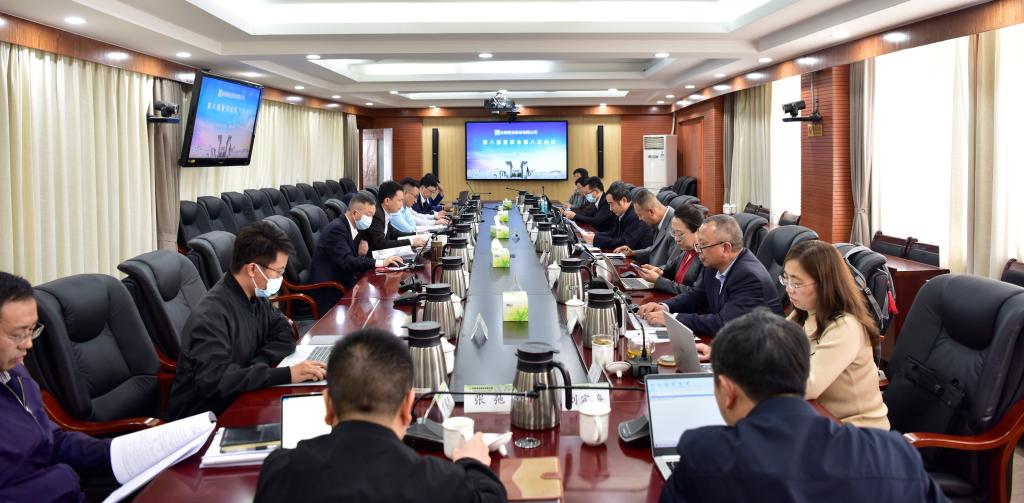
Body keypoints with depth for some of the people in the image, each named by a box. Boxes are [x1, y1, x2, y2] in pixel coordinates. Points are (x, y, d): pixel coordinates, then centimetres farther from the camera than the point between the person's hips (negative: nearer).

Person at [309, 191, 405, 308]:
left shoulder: (353, 228, 10)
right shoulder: (336, 228, -16)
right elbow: (346, 262, -27)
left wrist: (361, 254, -9)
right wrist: (380, 262, -29)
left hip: (342, 284, 8)